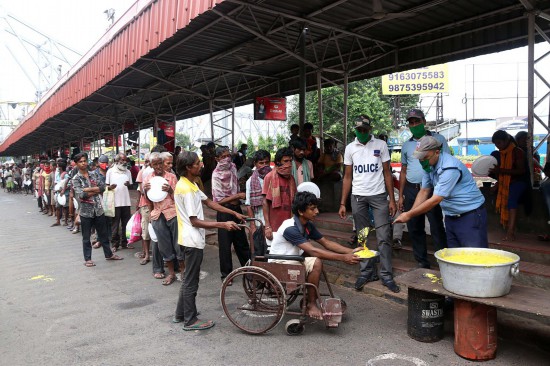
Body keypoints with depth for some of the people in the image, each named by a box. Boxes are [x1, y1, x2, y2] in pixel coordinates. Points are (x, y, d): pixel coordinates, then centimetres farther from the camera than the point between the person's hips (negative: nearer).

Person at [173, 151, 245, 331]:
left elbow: (209, 202, 13)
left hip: (191, 239, 10)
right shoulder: (186, 189, -22)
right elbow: (195, 221, -22)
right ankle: (190, 320, 14)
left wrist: (234, 213, 10)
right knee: (191, 281, 2)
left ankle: (181, 314, 32)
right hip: (193, 240, -10)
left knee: (188, 279, 20)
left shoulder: (189, 184, 10)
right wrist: (223, 225, -24)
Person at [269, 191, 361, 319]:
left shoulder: (308, 225, 1)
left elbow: (326, 243, 3)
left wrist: (351, 251, -10)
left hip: (293, 260, 9)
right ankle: (311, 304, -9)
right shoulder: (290, 228, -26)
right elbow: (313, 251, -32)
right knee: (316, 263, -26)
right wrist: (343, 258, -33)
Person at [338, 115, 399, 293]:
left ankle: (386, 275, 4)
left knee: (384, 237, -3)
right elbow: (347, 177, 7)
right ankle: (367, 272, 17)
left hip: (379, 195, -1)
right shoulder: (350, 148, 7)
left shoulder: (381, 145, 3)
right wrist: (342, 203, 2)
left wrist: (392, 199, -4)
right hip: (358, 197, 2)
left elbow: (387, 173, 3)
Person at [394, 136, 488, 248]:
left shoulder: (450, 168, -25)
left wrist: (409, 215, -21)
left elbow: (435, 200, -26)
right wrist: (408, 213, -5)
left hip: (471, 216, -8)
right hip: (451, 217, 8)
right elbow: (424, 191, 6)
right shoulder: (429, 165, 1)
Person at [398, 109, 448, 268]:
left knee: (437, 228, -4)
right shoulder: (406, 145, 14)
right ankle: (421, 263, 20)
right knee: (414, 229, 9)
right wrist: (401, 196, 13)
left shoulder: (438, 139, 2)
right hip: (411, 190, 5)